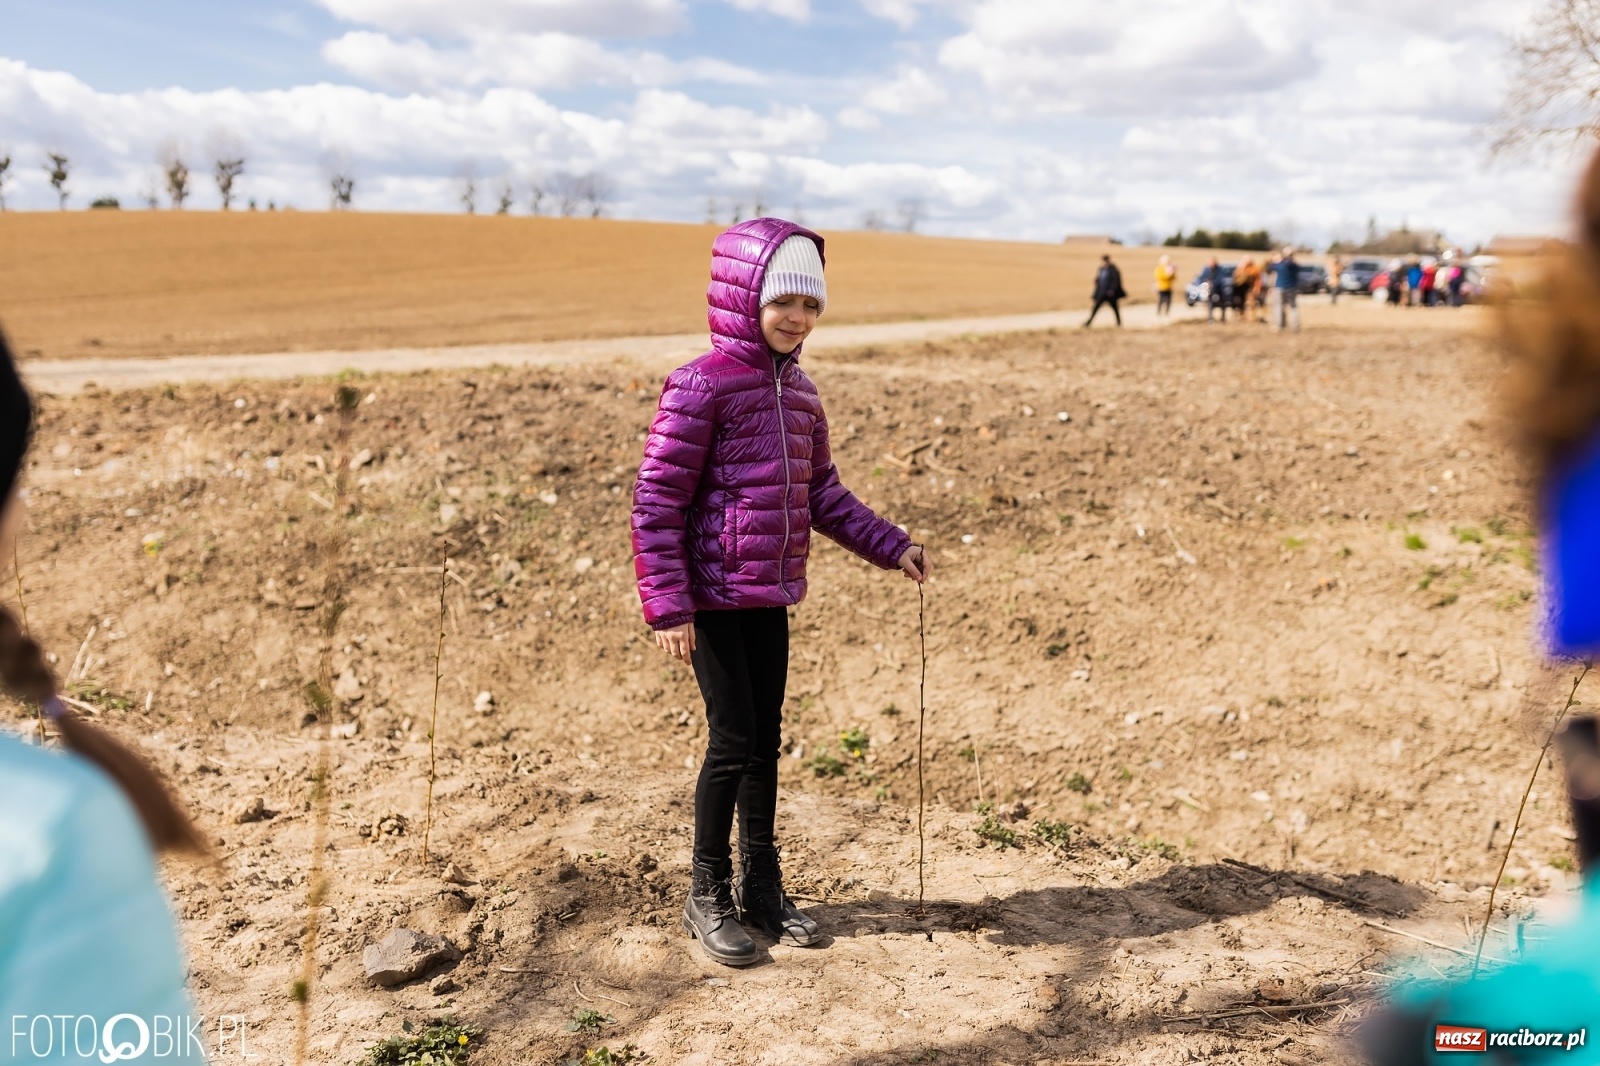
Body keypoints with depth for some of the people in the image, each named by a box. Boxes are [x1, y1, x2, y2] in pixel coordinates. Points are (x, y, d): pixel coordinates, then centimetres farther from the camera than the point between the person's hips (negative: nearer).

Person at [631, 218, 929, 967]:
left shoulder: (799, 391, 10)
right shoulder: (701, 385, -12)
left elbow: (823, 494, 19)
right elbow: (655, 501, -14)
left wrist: (890, 546, 12)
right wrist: (667, 607, -18)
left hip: (771, 596, 7)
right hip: (713, 598, -7)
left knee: (766, 739, 13)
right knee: (733, 739, -3)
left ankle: (761, 886, 28)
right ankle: (707, 896, 16)